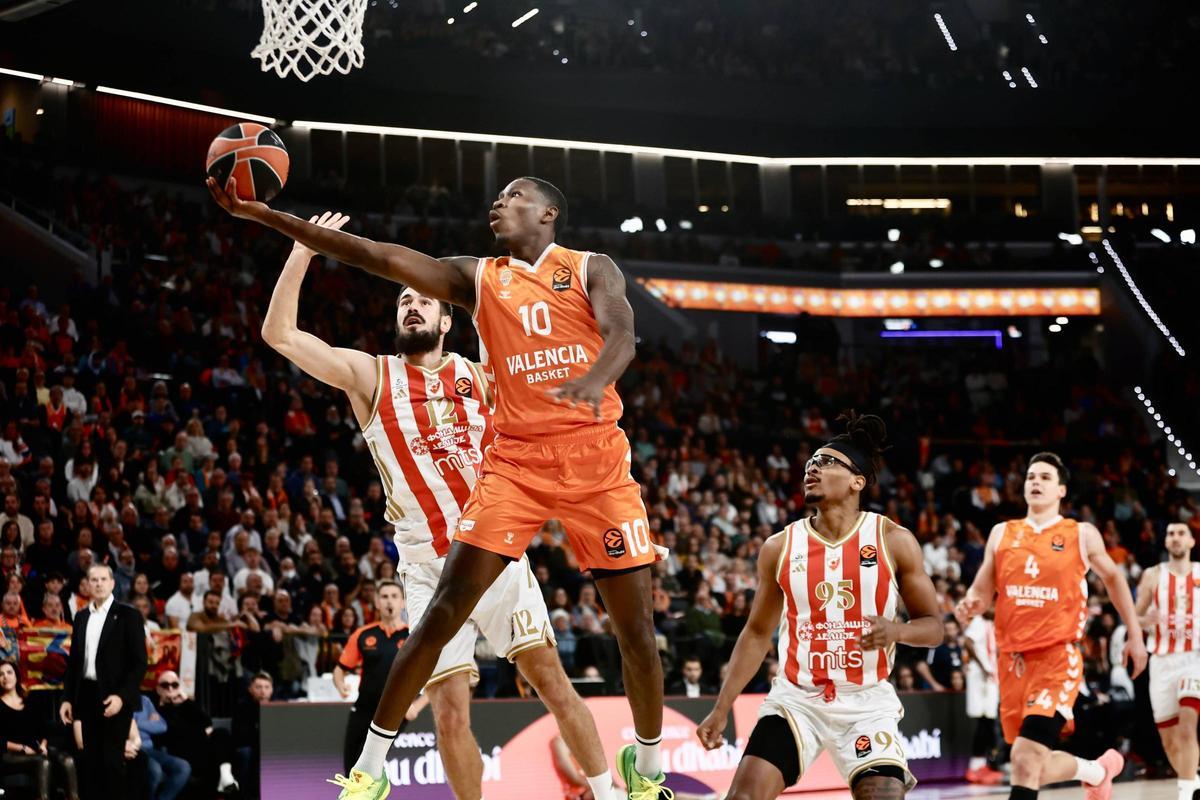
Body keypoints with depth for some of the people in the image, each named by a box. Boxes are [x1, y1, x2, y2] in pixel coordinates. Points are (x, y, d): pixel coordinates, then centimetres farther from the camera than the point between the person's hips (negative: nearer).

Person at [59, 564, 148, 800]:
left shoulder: (128, 615, -4)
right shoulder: (81, 617, 13)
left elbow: (139, 662, -8)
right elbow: (74, 661, 16)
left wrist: (121, 696, -18)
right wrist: (68, 698, 9)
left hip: (115, 698, -5)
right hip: (87, 696, 5)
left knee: (112, 760, -8)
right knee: (92, 760, 6)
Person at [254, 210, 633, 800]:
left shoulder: (480, 377, 8)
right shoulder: (371, 376, 3)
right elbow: (279, 334, -5)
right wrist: (302, 253, -15)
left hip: (496, 552, 1)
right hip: (430, 567, -1)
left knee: (550, 677, -2)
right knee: (450, 711, -6)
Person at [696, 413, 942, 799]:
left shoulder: (894, 541, -4)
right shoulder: (780, 547, 2)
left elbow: (932, 626, 1)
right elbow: (757, 634, 11)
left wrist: (895, 630, -22)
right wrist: (721, 709, 6)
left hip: (867, 701, -1)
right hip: (796, 699, 2)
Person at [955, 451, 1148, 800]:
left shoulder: (1081, 535, 4)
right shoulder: (1002, 533, 11)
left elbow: (1112, 577, 18)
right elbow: (982, 590, 12)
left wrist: (1135, 635, 16)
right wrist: (970, 605, -12)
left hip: (1058, 656, -5)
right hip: (1012, 659, 5)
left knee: (1025, 758, -22)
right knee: (1038, 767, 13)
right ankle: (1100, 770, 43)